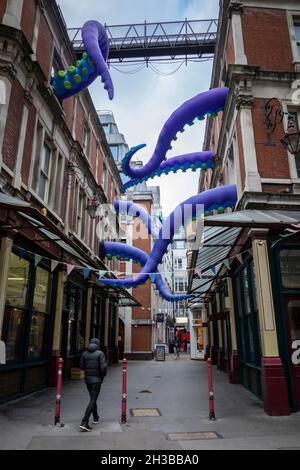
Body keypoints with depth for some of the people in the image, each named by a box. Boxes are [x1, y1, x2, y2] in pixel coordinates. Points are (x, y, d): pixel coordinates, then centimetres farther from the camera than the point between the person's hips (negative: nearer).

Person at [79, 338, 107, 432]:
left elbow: (81, 366, 5)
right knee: (93, 401, -4)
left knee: (92, 399, 22)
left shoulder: (85, 353, 2)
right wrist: (103, 375, 1)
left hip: (87, 379, 6)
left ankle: (96, 418, 36)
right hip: (97, 379, -5)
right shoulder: (100, 353, -11)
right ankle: (84, 422, -14)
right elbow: (103, 367, -18)